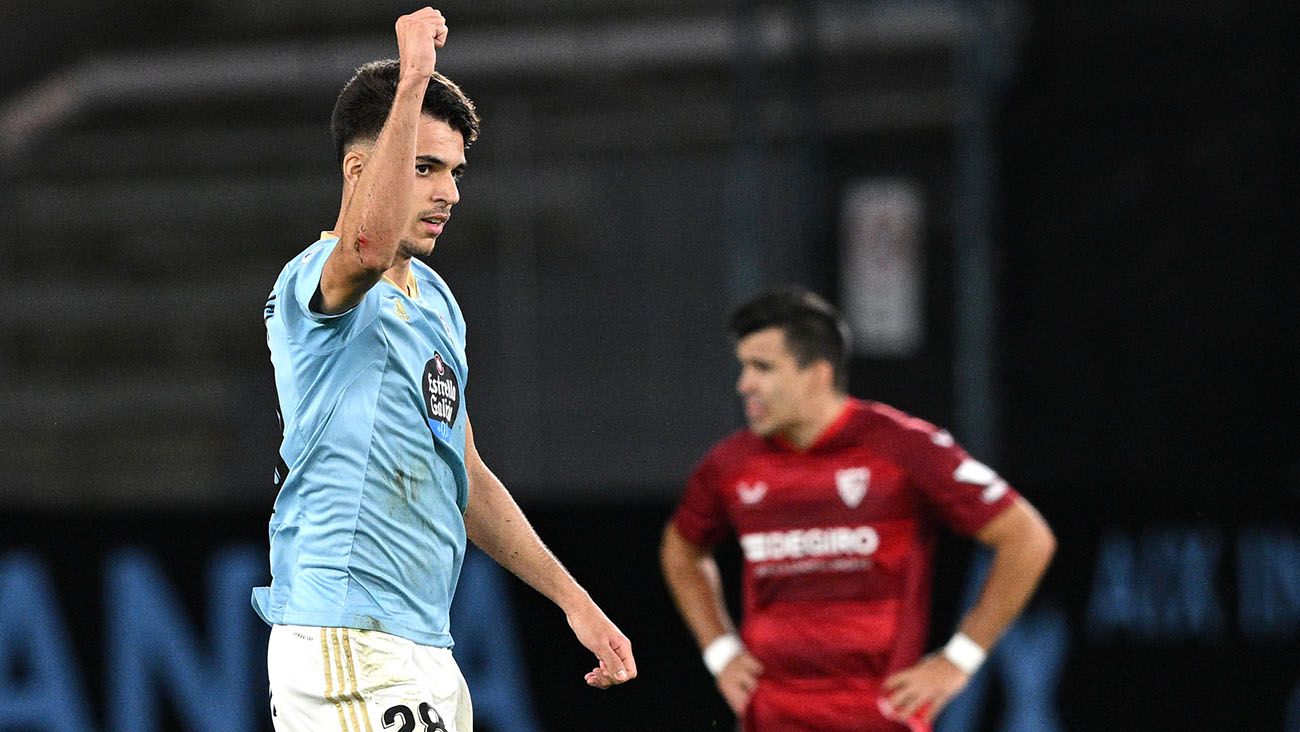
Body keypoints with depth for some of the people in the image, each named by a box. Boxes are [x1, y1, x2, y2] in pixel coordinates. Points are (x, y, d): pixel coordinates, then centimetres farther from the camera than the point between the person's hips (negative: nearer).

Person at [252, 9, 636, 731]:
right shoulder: (311, 285, -10)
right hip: (350, 652, -9)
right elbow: (369, 244, -36)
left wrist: (575, 602, 23)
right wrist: (412, 82, -35)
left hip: (427, 652, 9)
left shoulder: (435, 300, 20)